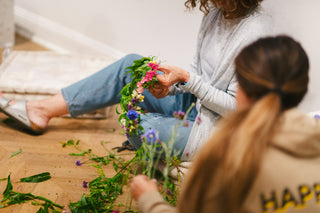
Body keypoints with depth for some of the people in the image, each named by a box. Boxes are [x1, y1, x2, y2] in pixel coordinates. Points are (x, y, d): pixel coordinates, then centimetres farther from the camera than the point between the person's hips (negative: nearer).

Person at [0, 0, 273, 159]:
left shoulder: (253, 33, -27)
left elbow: (238, 106, -23)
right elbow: (198, 71, 9)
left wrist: (187, 78, -24)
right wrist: (170, 87, -11)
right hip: (193, 103, 8)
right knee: (131, 65, 1)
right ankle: (43, 110, 5)